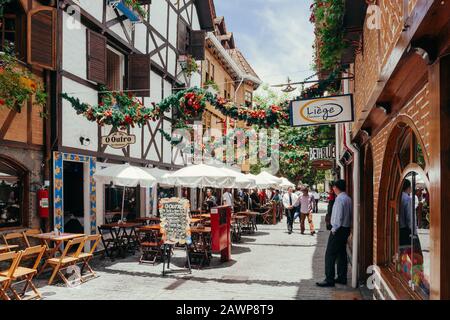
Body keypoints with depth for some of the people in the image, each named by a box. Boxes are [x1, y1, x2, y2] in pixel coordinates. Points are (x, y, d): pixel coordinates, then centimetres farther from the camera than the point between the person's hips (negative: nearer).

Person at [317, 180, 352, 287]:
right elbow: (351, 215, 14)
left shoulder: (339, 199, -18)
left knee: (330, 255, -5)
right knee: (342, 253, 15)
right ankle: (342, 278, 22)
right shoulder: (348, 198, 10)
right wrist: (348, 227, 17)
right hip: (346, 229, 9)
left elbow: (338, 216, -22)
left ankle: (329, 280, -3)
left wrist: (334, 229, -14)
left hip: (338, 230, -9)